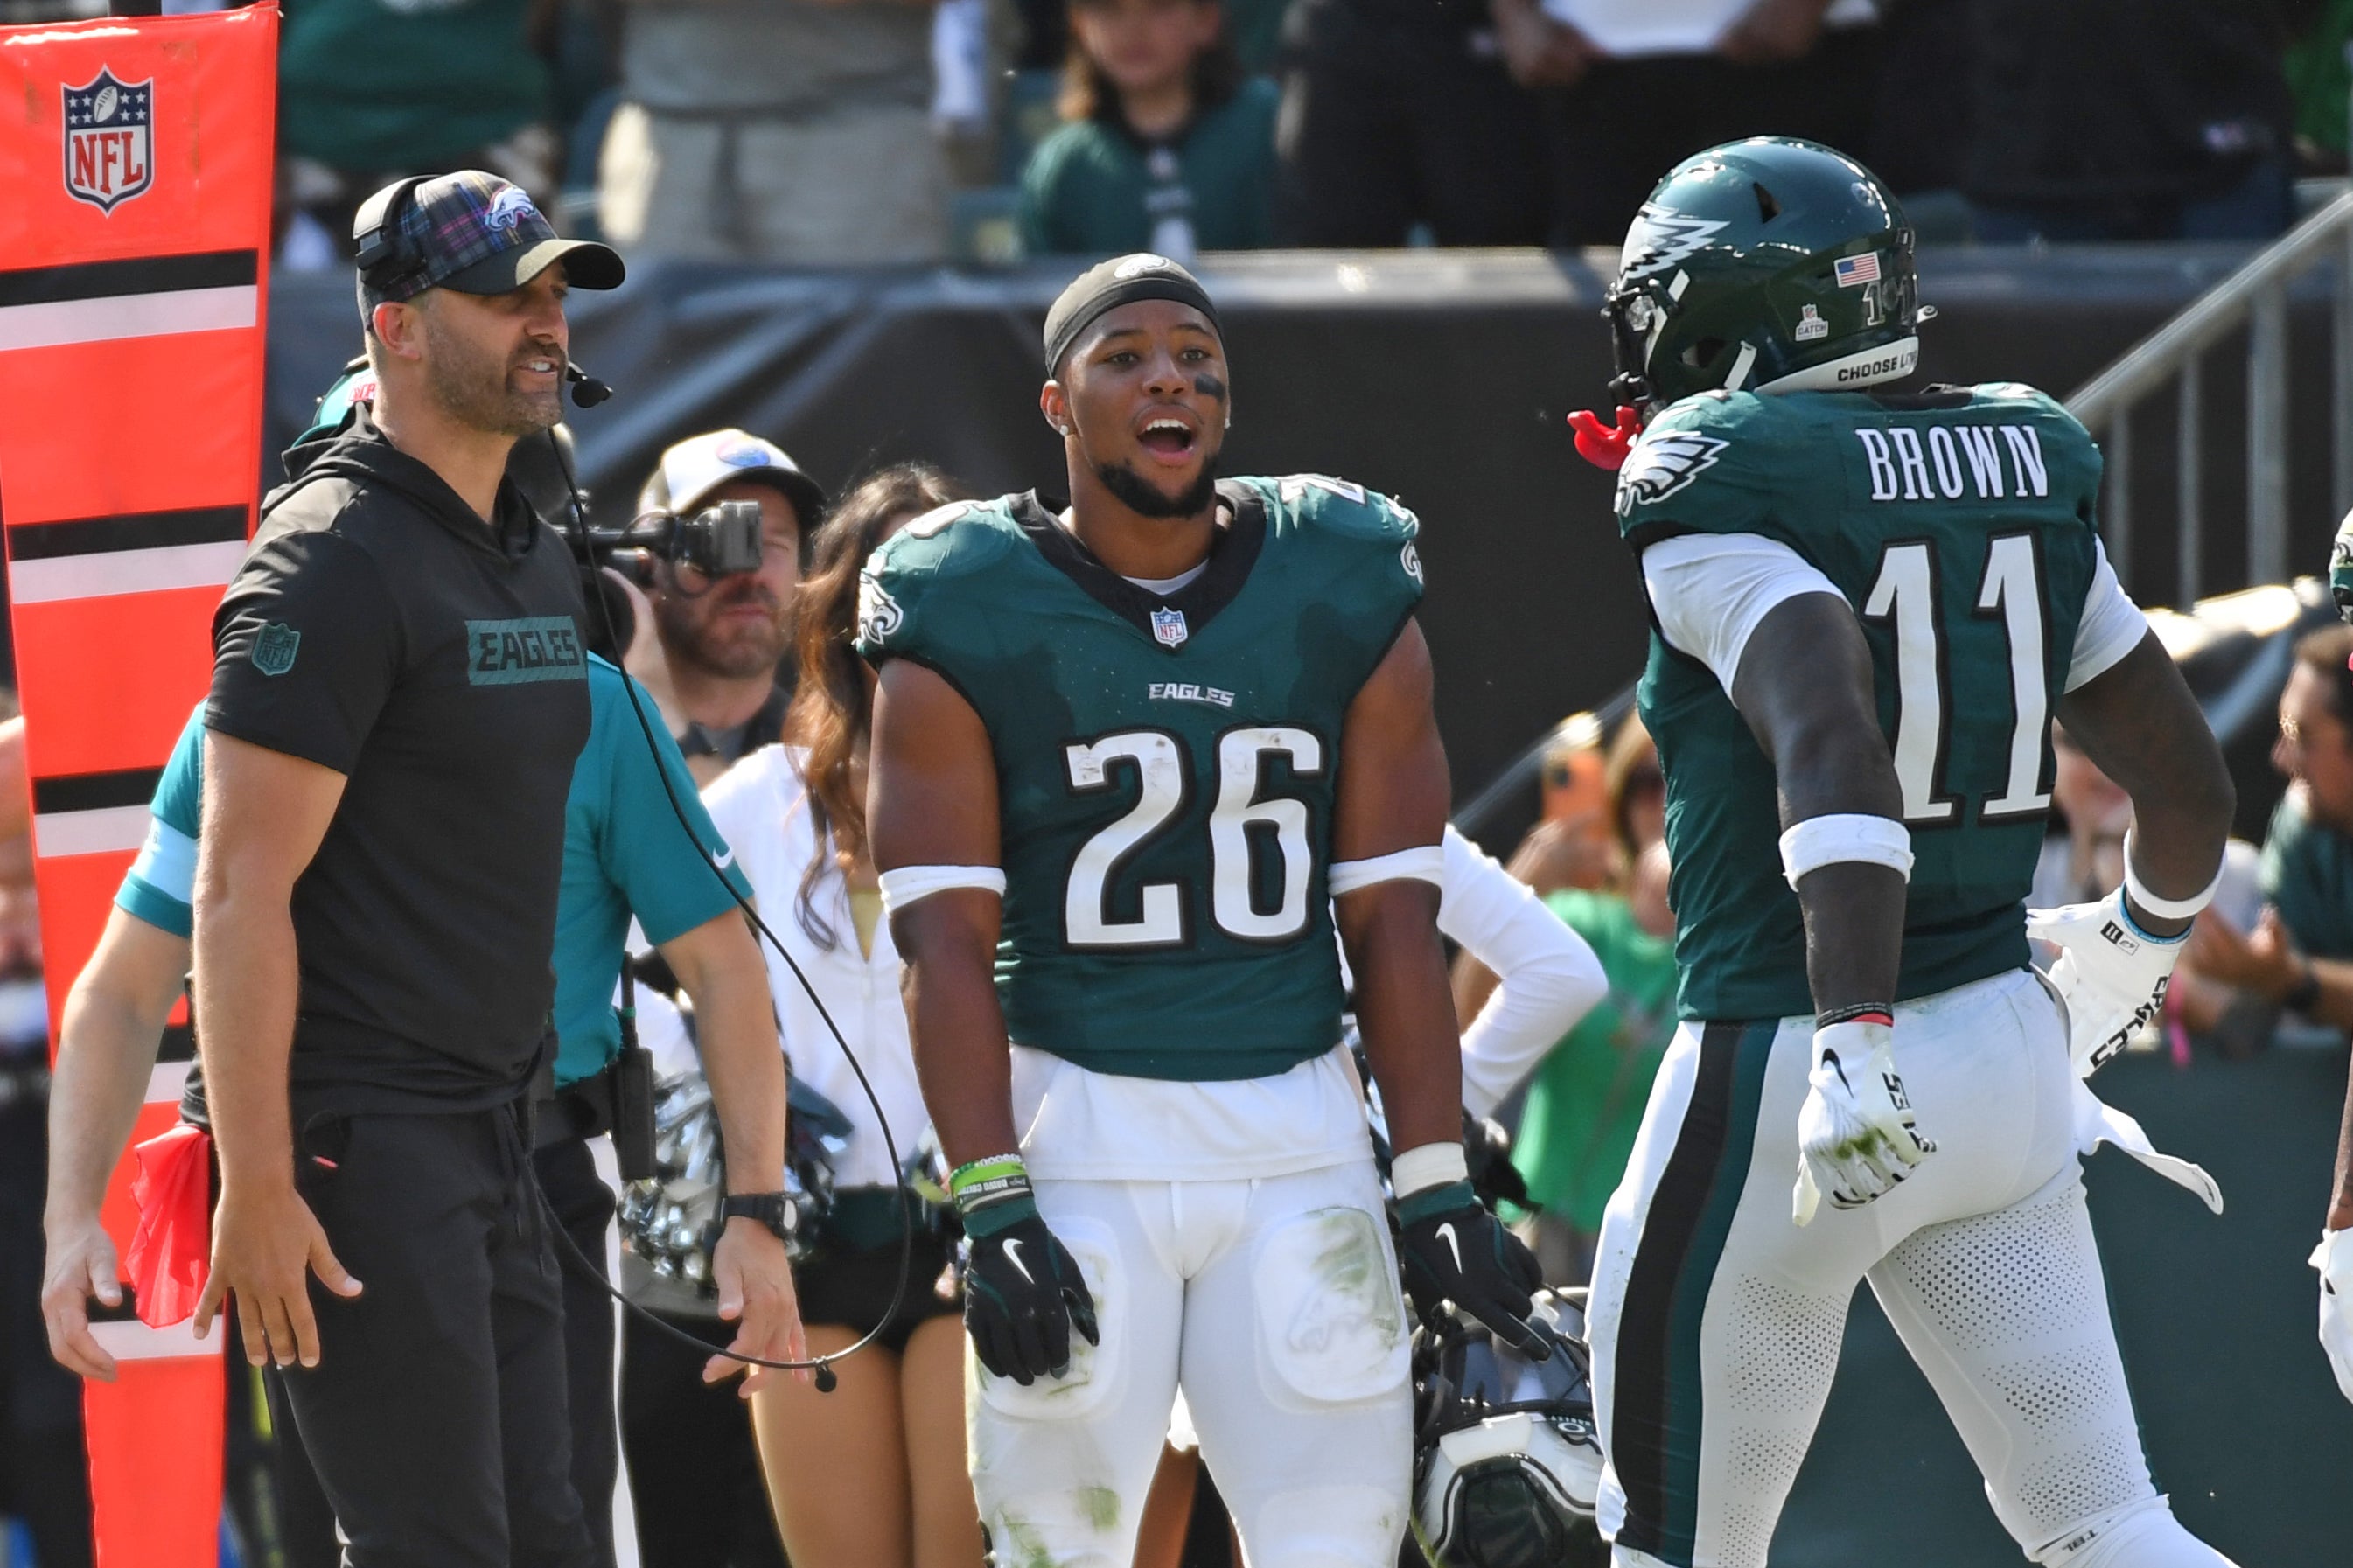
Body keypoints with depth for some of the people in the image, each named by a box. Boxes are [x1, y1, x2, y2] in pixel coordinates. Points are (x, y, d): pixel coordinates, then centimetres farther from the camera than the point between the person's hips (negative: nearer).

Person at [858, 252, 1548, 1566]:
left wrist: (1438, 1186, 0)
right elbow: (947, 945, -5)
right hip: (1075, 1138, -2)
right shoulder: (968, 629, -2)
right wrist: (992, 1207, -14)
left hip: (1298, 1137, 2)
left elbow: (1394, 921, 6)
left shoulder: (1348, 604, 6)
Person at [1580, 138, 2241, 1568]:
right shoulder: (2027, 464, 9)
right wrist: (2133, 953, 33)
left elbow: (1831, 752, -28)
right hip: (2008, 1054, 6)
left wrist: (1856, 1041, -36)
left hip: (1787, 1066, -6)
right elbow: (2193, 788, 13)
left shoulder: (1723, 493, -11)